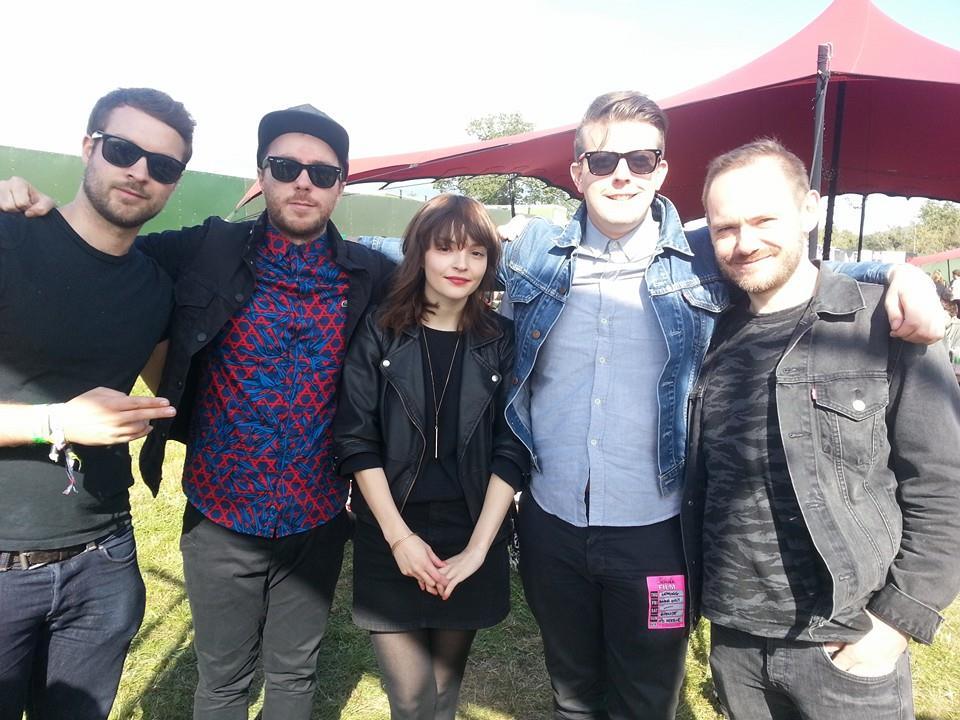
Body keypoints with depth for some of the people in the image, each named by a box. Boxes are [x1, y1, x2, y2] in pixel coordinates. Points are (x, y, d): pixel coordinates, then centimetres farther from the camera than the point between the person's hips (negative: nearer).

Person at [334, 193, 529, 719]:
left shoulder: (500, 341, -1)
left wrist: (477, 547, -9)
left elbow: (511, 450, -3)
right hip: (391, 541, -1)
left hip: (472, 540, 2)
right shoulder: (380, 332, -4)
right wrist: (398, 536, -11)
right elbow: (356, 441, -6)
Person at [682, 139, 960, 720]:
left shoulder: (886, 326, -8)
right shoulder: (716, 339, 3)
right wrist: (688, 594, 7)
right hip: (733, 641, 4)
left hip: (847, 649, -4)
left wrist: (895, 623, -12)